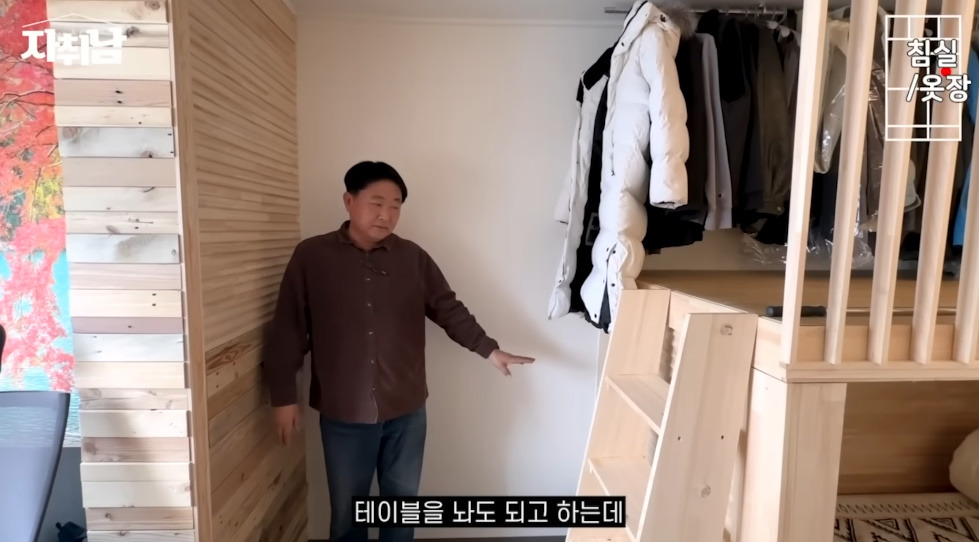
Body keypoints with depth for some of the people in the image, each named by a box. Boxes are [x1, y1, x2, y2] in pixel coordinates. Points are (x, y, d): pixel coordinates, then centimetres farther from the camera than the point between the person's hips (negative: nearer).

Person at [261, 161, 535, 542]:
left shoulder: (413, 258, -1)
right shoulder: (311, 256, -6)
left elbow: (449, 310, 3)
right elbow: (288, 330, -4)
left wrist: (488, 349, -7)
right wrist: (283, 396, -4)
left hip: (406, 411, 2)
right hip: (343, 414, -1)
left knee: (403, 502, 20)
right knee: (347, 509, 18)